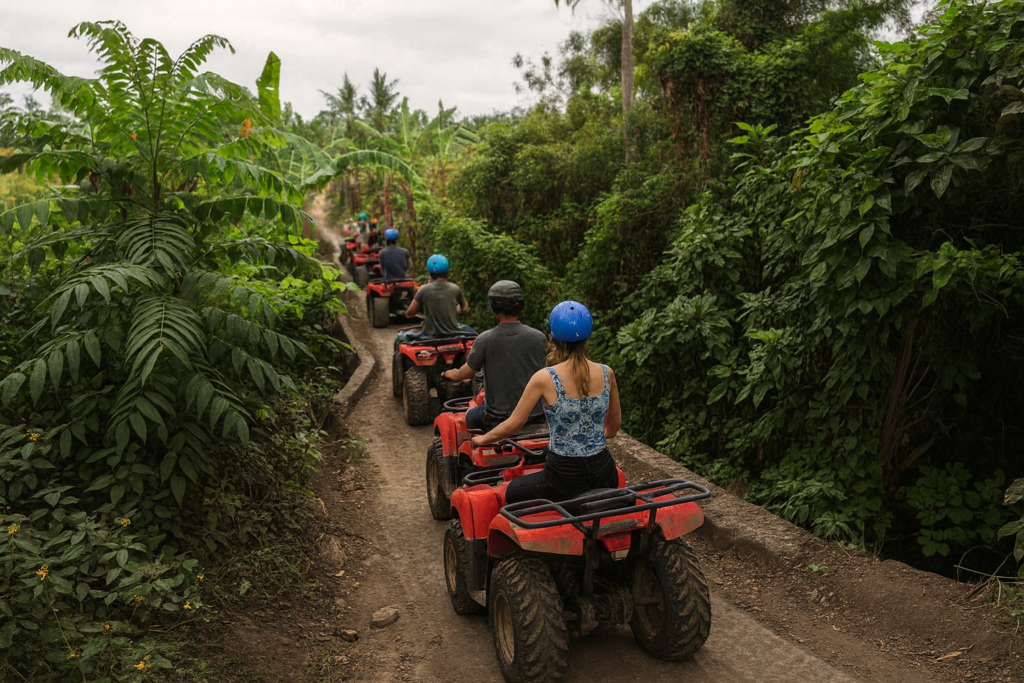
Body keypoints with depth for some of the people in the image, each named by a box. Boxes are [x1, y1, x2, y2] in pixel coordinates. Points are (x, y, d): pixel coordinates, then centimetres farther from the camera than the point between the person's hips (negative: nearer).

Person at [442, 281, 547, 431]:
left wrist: (450, 373, 22)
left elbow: (463, 375, -2)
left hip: (500, 418, -2)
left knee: (471, 417, 27)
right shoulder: (539, 337, -7)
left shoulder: (485, 340, -14)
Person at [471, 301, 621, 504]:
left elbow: (513, 424, -5)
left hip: (565, 477, -3)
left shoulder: (545, 378, -14)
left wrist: (482, 439, 13)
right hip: (604, 474, 4)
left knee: (509, 493, 23)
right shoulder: (606, 373, -3)